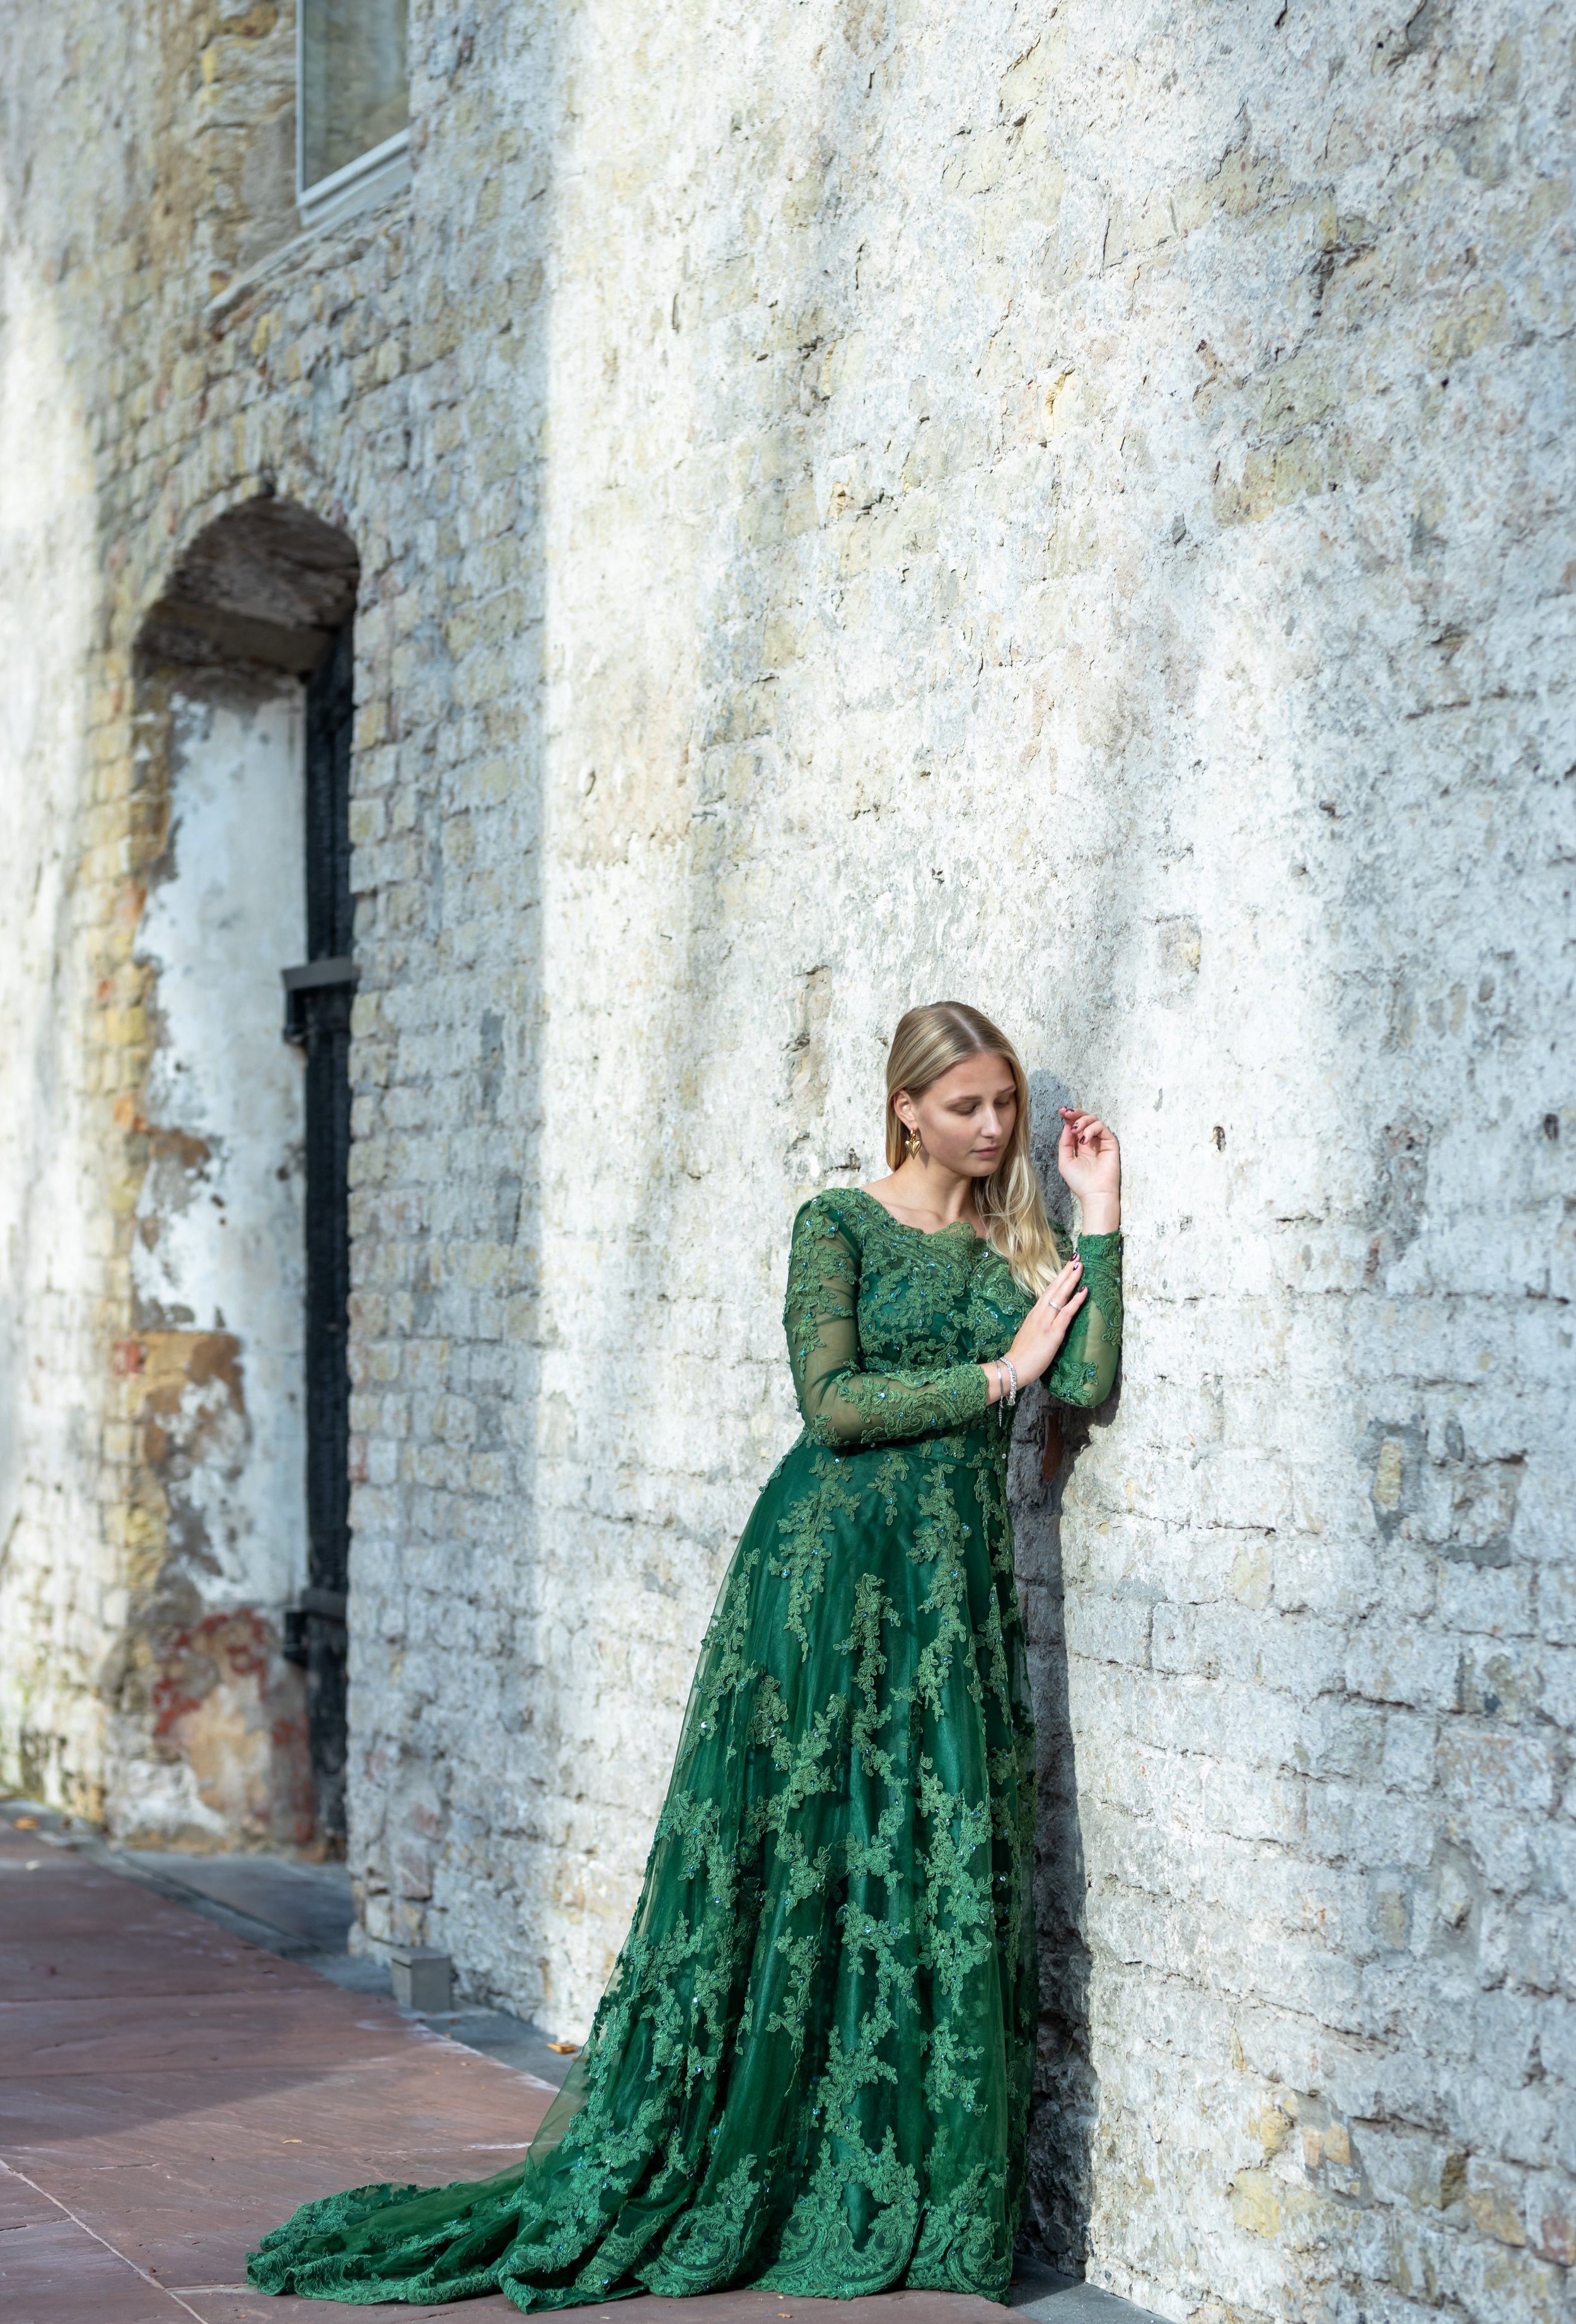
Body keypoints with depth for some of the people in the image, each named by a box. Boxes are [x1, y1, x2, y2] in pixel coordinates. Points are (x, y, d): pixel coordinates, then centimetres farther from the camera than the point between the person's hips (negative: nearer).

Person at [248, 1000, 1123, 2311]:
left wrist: (1099, 1221, -1)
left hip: (953, 1585, 4)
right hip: (830, 1564, -4)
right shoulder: (839, 1227, 1)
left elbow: (1090, 1384, -1)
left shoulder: (1014, 1251, 14)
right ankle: (659, 2185, 2)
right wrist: (997, 1373, -6)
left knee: (941, 1877, -1)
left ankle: (905, 2202, 5)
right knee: (788, 1865, -5)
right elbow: (832, 1400, -11)